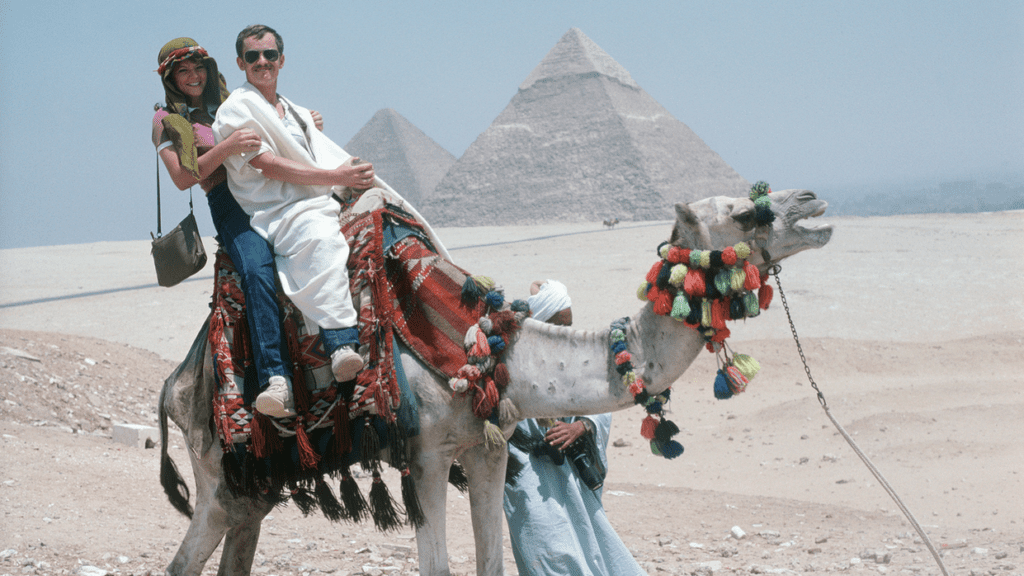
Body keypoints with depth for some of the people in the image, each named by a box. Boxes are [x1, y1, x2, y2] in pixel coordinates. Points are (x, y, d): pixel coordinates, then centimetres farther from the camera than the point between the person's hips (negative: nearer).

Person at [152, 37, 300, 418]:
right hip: (229, 203, -5)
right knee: (257, 272, -34)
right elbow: (182, 177, 0)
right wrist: (226, 148, -13)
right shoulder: (167, 120, 15)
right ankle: (276, 380, -45)